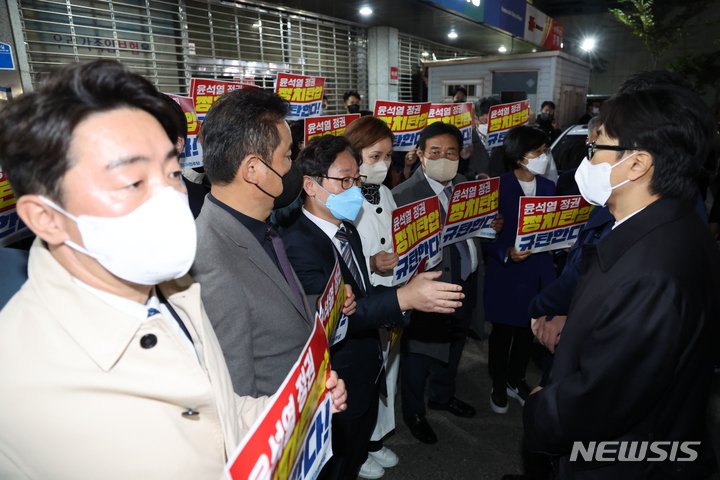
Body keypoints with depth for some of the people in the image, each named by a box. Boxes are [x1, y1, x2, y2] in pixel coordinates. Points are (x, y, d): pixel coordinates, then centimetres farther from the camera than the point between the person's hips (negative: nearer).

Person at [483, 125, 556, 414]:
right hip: (507, 273, -5)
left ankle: (516, 380, 40)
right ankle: (498, 386, 30)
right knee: (502, 333, 10)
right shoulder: (499, 187, -12)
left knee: (527, 330, 19)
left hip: (539, 271, 5)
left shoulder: (547, 187, 6)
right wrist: (506, 253, -27)